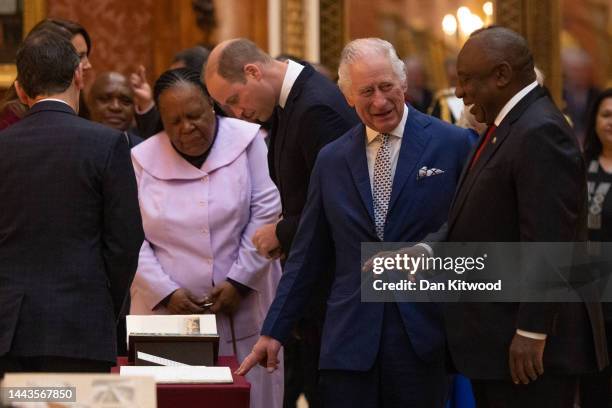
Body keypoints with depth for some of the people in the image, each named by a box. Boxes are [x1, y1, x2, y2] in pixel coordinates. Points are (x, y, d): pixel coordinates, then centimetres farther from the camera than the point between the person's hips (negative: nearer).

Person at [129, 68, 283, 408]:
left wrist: (239, 282, -9)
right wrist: (166, 293, -12)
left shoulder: (246, 141, -1)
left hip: (242, 310, 0)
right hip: (168, 315, 0)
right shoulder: (143, 160, 2)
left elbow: (266, 213, -3)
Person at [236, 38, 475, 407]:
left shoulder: (453, 144, -1)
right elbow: (308, 256, 14)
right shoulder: (332, 160, 11)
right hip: (349, 340, 3)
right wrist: (274, 332, 12)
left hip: (423, 332, -3)